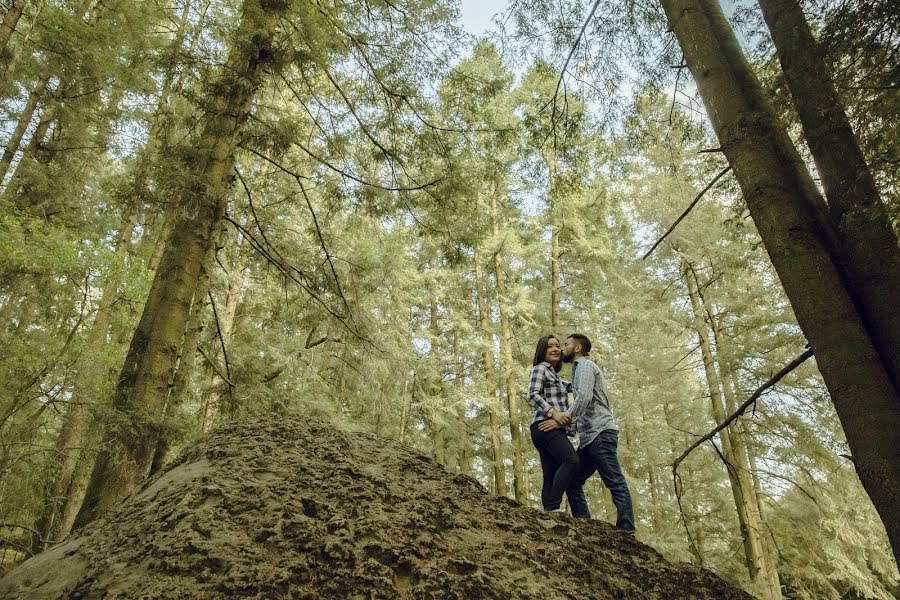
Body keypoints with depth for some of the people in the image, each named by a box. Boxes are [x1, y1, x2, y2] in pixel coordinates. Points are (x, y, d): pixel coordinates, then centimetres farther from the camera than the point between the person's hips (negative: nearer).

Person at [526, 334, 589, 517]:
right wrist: (553, 412, -20)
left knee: (552, 477, -1)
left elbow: (572, 385, 47)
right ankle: (552, 508, -31)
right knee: (572, 461, -27)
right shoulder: (540, 368, 4)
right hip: (546, 426, -9)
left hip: (555, 429, 9)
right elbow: (532, 395, -10)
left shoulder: (554, 375, 31)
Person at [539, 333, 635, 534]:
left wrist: (562, 419, -23)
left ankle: (626, 531, -14)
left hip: (600, 433, -10)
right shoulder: (579, 369, 27)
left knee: (615, 483, -12)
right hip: (589, 436, 10)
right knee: (573, 480, 6)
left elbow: (584, 397, -20)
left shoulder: (584, 365, -2)